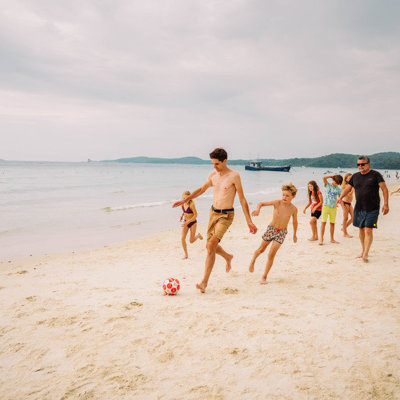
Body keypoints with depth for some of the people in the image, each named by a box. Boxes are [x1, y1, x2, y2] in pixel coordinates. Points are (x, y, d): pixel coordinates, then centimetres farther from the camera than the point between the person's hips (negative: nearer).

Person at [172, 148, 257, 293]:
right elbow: (202, 189, 19)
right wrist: (184, 200, 16)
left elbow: (242, 200, -10)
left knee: (211, 245, -19)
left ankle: (204, 282, -14)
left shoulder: (234, 176, -14)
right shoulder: (213, 174, 3)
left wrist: (249, 221, -12)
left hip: (226, 216, -6)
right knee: (210, 246, 15)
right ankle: (228, 257, 47)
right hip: (213, 213, 6)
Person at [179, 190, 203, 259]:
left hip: (192, 223, -5)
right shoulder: (183, 203, -6)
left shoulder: (191, 204, -24)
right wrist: (182, 215, -1)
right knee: (182, 238, -11)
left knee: (191, 241, 3)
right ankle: (186, 254, 2)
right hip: (186, 223, 5)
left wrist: (188, 222, -26)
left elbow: (195, 215, -21)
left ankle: (198, 235, 37)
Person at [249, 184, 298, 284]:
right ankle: (253, 261, 50)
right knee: (261, 249, 18)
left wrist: (294, 234, 17)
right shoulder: (277, 203, -17)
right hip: (271, 229, 0)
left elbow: (295, 222, 5)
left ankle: (264, 277, 4)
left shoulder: (293, 209, -12)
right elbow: (261, 203, -17)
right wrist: (258, 209, -39)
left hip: (281, 232, 0)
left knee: (271, 255, -8)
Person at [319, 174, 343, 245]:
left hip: (333, 207, 3)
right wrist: (331, 176, -3)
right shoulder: (327, 185, 1)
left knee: (332, 223, 6)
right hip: (326, 206, -3)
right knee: (323, 222, -8)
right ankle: (321, 239, -6)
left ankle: (332, 239, 15)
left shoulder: (338, 189, 9)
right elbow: (324, 178, -15)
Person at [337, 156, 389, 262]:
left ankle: (365, 254, -9)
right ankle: (363, 250, 28)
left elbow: (384, 189, -6)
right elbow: (347, 188, 13)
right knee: (361, 230, 13)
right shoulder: (355, 176, 12)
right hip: (359, 208, 5)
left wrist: (386, 203, -16)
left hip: (372, 209, -5)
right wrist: (340, 197, -6)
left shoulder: (375, 175, -2)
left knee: (368, 230, -11)